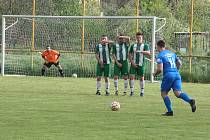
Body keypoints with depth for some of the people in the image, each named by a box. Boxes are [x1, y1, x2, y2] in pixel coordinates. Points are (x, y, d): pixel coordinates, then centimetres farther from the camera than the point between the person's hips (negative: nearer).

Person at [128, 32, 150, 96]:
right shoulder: (133, 45, 11)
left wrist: (141, 51, -29)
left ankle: (142, 91, 10)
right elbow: (129, 54, 11)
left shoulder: (145, 45, 3)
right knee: (132, 76, -7)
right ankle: (132, 91, 0)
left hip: (141, 64, -2)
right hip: (134, 64, 2)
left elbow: (148, 52, -14)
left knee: (141, 78, 2)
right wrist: (132, 62, -3)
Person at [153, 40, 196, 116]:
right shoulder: (171, 53, 20)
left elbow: (160, 69, -10)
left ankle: (170, 111, -1)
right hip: (177, 75, 5)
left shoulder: (160, 56, -1)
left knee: (164, 93, 10)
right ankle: (190, 100, -32)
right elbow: (179, 63, 20)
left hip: (168, 75, -5)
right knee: (178, 93, -5)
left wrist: (155, 74, 10)